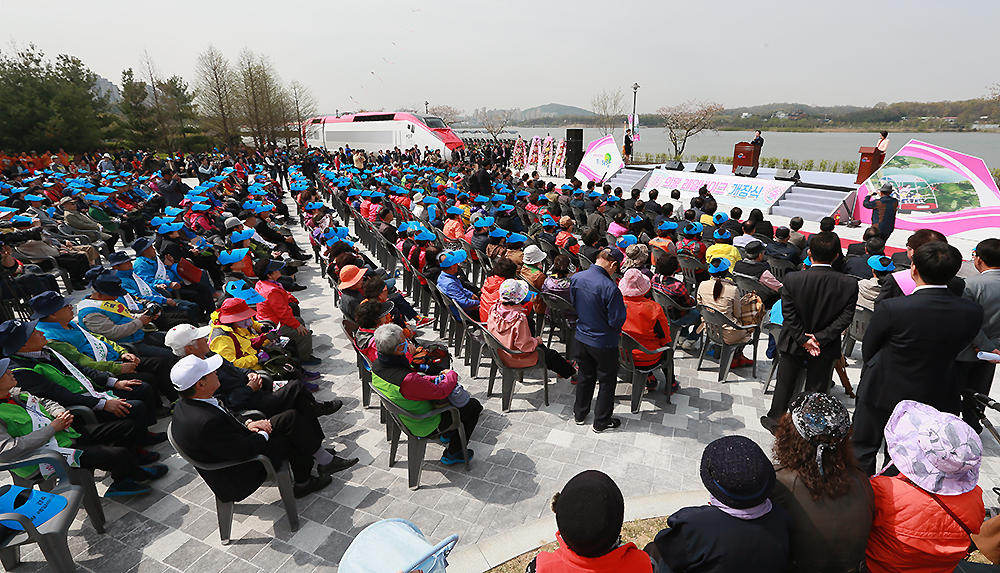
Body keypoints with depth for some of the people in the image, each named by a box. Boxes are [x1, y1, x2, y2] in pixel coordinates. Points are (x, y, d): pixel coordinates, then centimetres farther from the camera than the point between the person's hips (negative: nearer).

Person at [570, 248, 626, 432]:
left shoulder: (576, 278, -8)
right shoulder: (610, 288, -29)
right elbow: (616, 321, -24)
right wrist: (622, 309, -4)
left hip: (581, 338, 6)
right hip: (604, 343, -6)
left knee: (584, 376, 24)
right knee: (607, 382, 15)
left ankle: (580, 414, 39)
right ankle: (601, 422, 29)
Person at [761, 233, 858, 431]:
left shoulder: (792, 279, -20)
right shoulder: (849, 284, -15)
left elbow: (789, 314, -17)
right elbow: (845, 317, -14)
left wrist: (803, 339, -10)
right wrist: (821, 337, -12)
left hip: (794, 343, -1)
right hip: (825, 347, 1)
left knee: (784, 385, 17)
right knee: (816, 389, 15)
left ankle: (775, 421, 32)